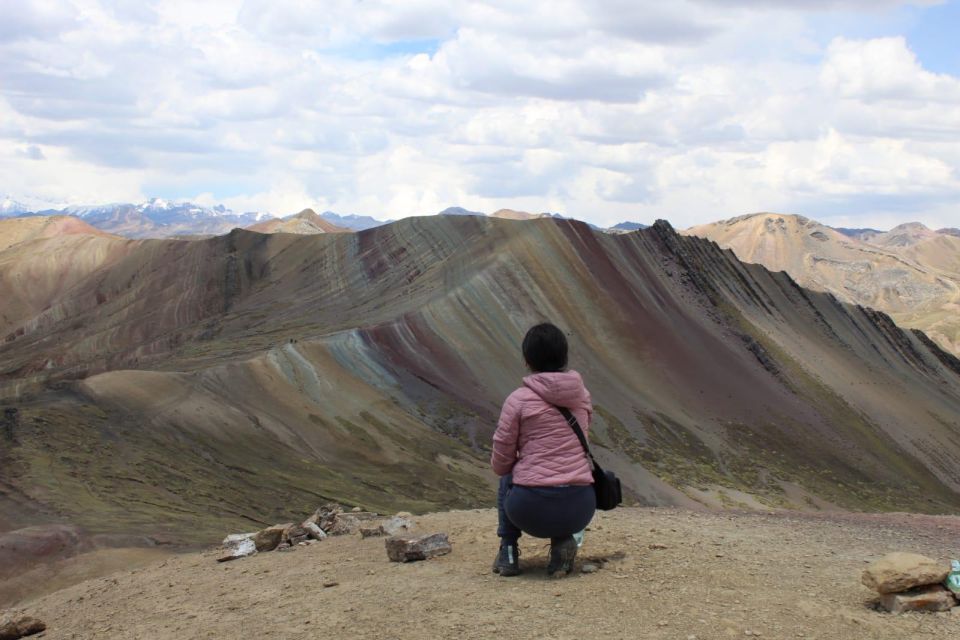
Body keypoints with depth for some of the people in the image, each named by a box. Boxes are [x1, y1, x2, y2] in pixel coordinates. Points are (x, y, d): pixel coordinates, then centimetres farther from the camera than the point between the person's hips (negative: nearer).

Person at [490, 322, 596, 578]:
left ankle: (508, 551, 19)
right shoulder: (582, 396, 8)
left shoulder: (518, 399, -4)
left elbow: (500, 465, 1)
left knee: (507, 478, 32)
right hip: (579, 511, 2)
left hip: (531, 510, -2)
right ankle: (563, 541, 10)